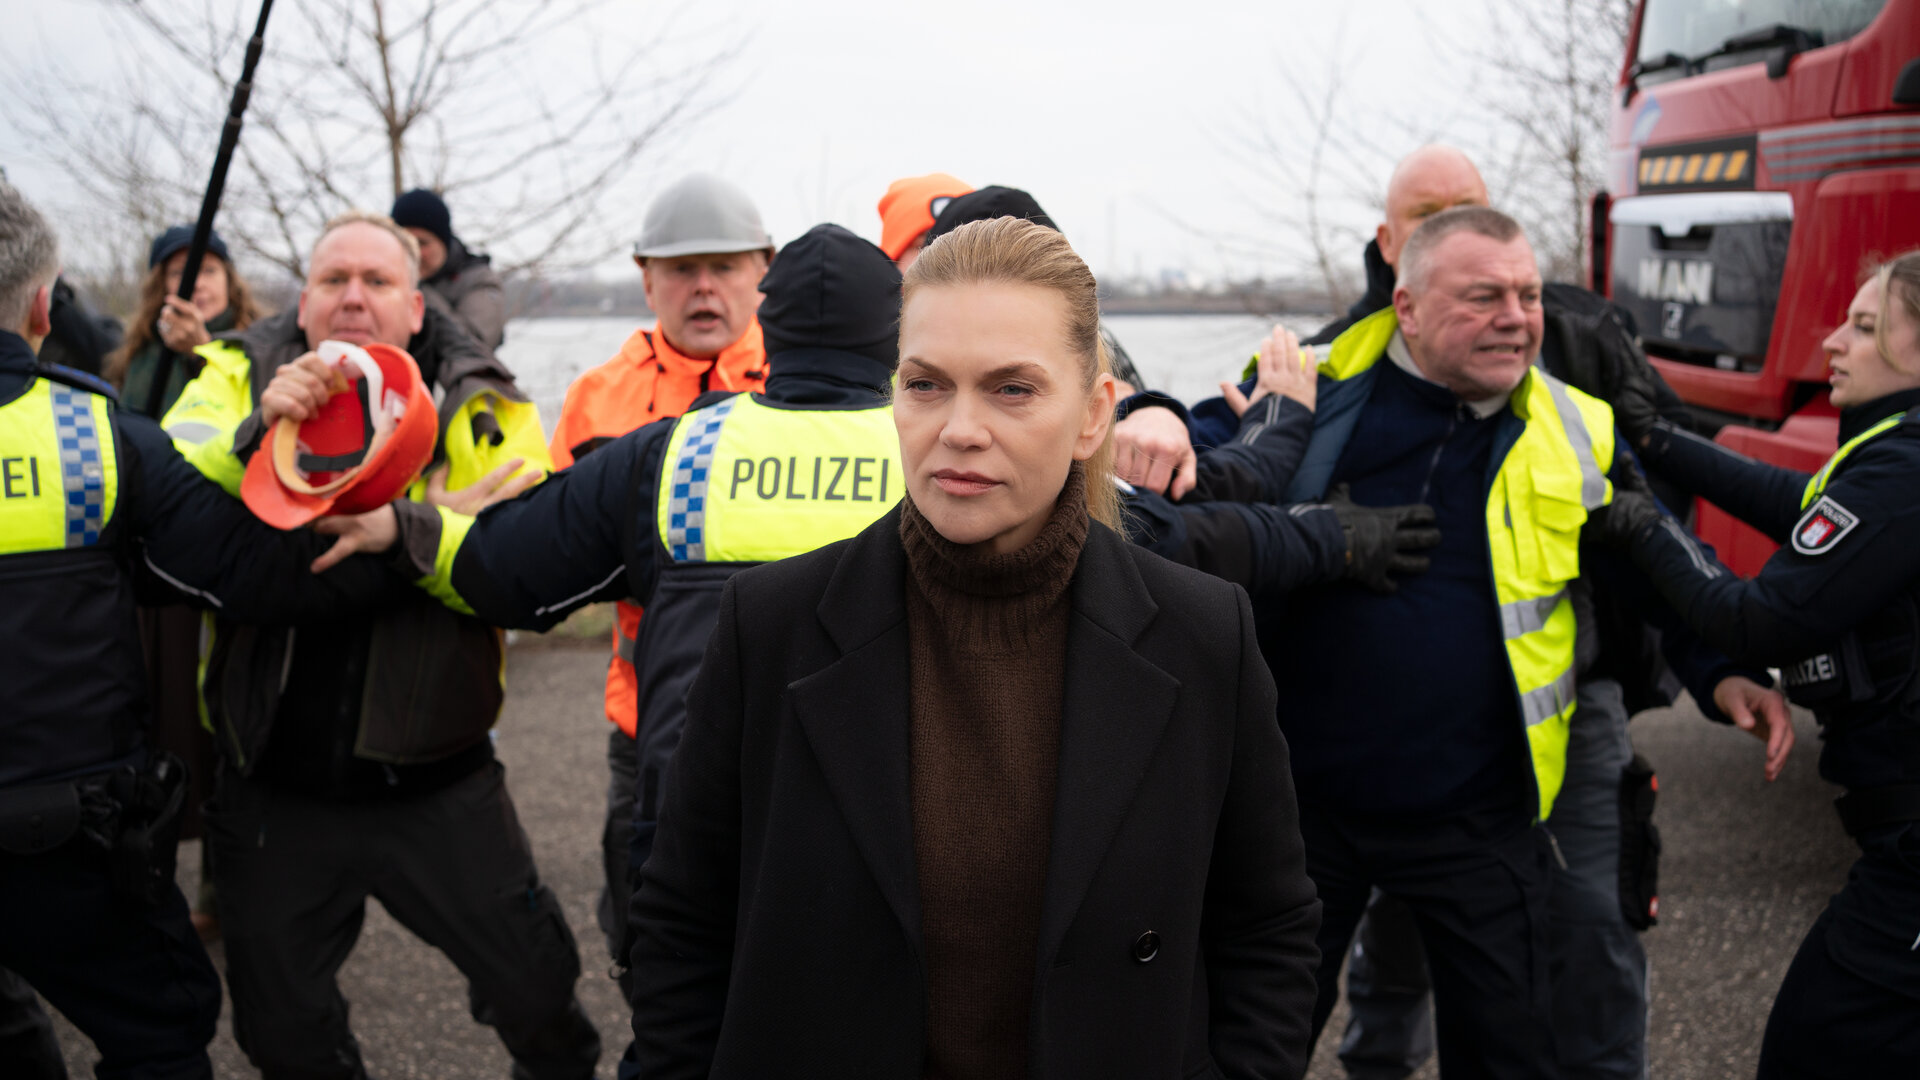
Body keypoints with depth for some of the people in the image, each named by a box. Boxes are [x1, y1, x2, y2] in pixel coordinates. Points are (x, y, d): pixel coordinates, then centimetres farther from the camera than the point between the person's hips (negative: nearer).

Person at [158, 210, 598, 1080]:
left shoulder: (479, 407, -5)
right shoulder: (242, 380, 0)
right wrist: (258, 435, -33)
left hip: (432, 781, -1)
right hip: (274, 780, 1)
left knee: (537, 988, 10)